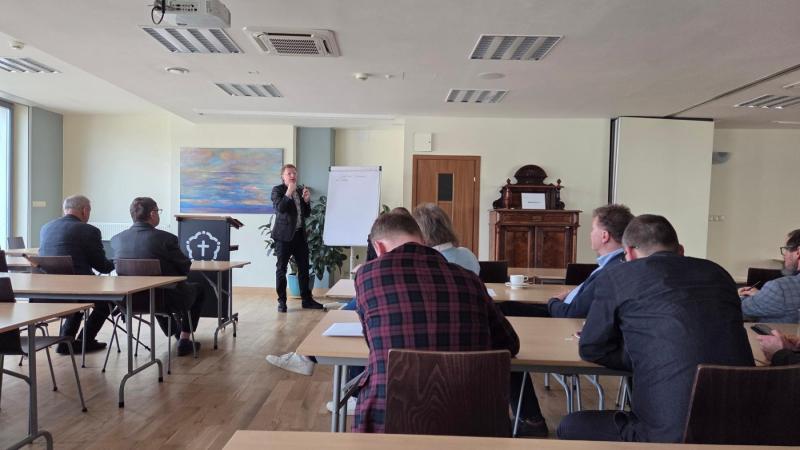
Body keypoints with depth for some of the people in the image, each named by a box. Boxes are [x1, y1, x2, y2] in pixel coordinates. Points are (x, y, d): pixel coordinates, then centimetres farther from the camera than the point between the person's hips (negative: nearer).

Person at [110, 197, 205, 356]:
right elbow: (185, 267, -10)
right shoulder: (166, 238, -21)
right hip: (168, 300, -5)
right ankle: (184, 340, 19)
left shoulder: (117, 239, -6)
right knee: (197, 289, 24)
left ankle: (177, 334, 51)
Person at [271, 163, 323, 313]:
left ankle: (307, 299, 17)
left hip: (300, 234, 5)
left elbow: (306, 214, 14)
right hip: (284, 234, -5)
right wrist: (289, 192, -21)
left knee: (304, 268, 8)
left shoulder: (300, 190, 13)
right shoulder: (277, 190, -2)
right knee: (281, 269, 0)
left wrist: (306, 200, -2)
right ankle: (282, 302, 9)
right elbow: (280, 208, -18)